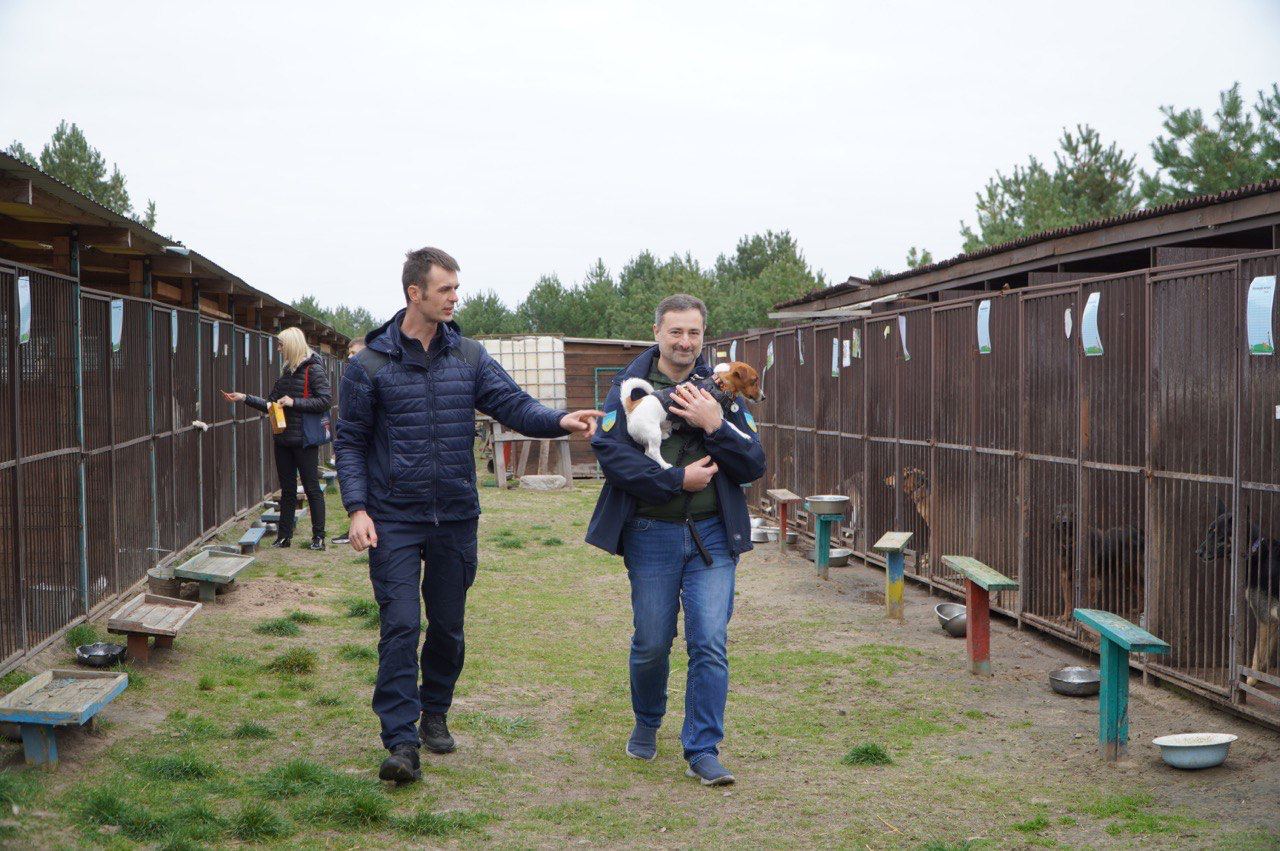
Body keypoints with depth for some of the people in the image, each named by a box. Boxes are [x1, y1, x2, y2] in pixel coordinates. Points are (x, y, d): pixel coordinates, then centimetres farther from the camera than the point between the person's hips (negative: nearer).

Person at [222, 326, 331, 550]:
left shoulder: (314, 370, -9)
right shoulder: (287, 372, 14)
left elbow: (324, 401, -17)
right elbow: (270, 404, 19)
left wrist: (294, 402, -18)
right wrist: (244, 398, 12)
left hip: (305, 441, -7)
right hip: (284, 439, 7)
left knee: (312, 489, -1)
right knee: (287, 490, 11)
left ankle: (318, 537, 5)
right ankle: (284, 536, 17)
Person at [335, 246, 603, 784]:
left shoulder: (469, 357, 6)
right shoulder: (371, 364, -3)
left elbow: (513, 405, -3)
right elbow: (350, 441, 0)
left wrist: (559, 421, -23)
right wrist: (357, 508, -11)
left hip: (455, 518, 3)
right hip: (394, 519, -3)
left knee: (448, 626, 12)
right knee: (401, 626, -10)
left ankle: (435, 713, 32)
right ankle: (401, 741, -8)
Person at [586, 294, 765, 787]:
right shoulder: (630, 387, 0)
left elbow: (754, 466, 2)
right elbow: (610, 453, -13)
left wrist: (716, 426, -14)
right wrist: (678, 479, -18)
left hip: (712, 535, 1)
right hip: (651, 535, -1)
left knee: (710, 644, -5)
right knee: (651, 643, 9)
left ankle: (703, 750, 5)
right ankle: (647, 724, 36)